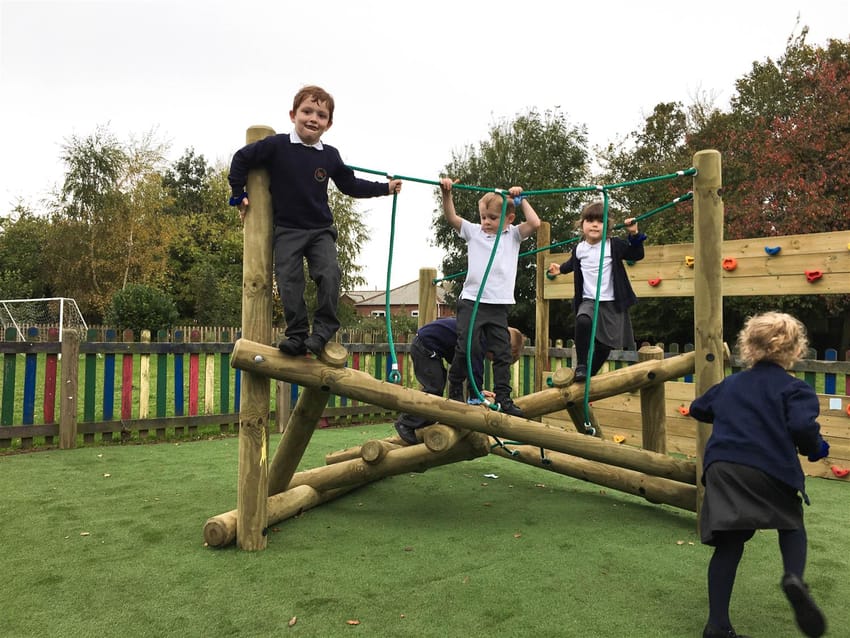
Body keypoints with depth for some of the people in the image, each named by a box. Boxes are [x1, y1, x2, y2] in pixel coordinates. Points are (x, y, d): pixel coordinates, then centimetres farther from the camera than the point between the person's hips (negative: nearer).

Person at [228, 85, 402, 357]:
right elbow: (241, 158, 3)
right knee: (289, 283, -7)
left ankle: (324, 329, -3)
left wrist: (385, 188, 15)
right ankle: (297, 335, 3)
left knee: (329, 275, -16)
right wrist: (239, 195, 3)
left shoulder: (330, 156, 3)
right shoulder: (277, 146, -6)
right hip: (287, 230, -1)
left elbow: (351, 185, 15)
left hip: (321, 230, 2)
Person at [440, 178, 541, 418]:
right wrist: (447, 194, -15)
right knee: (466, 349, -3)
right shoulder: (473, 231, 7)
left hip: (499, 304, 2)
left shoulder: (513, 235, 9)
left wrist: (521, 200, -1)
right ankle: (455, 394, 13)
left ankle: (503, 398, 14)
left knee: (502, 353, 6)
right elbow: (451, 218, -3)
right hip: (471, 301, -2)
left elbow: (535, 224, -6)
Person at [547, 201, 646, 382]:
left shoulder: (614, 245, -3)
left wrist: (634, 234, -10)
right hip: (588, 300, 0)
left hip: (611, 302, 0)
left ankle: (589, 374, 24)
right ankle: (581, 366, -20)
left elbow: (637, 255, 2)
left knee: (605, 344, 3)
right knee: (583, 321, -33)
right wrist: (561, 269, 38)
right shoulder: (579, 249, 4)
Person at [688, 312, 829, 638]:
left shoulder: (730, 384, 20)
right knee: (792, 526, 23)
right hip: (770, 471, -3)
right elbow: (802, 427, -13)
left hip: (722, 468, 3)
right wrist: (815, 449, 8)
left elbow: (697, 409, 32)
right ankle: (794, 576, -7)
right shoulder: (794, 387, 4)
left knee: (728, 544, 6)